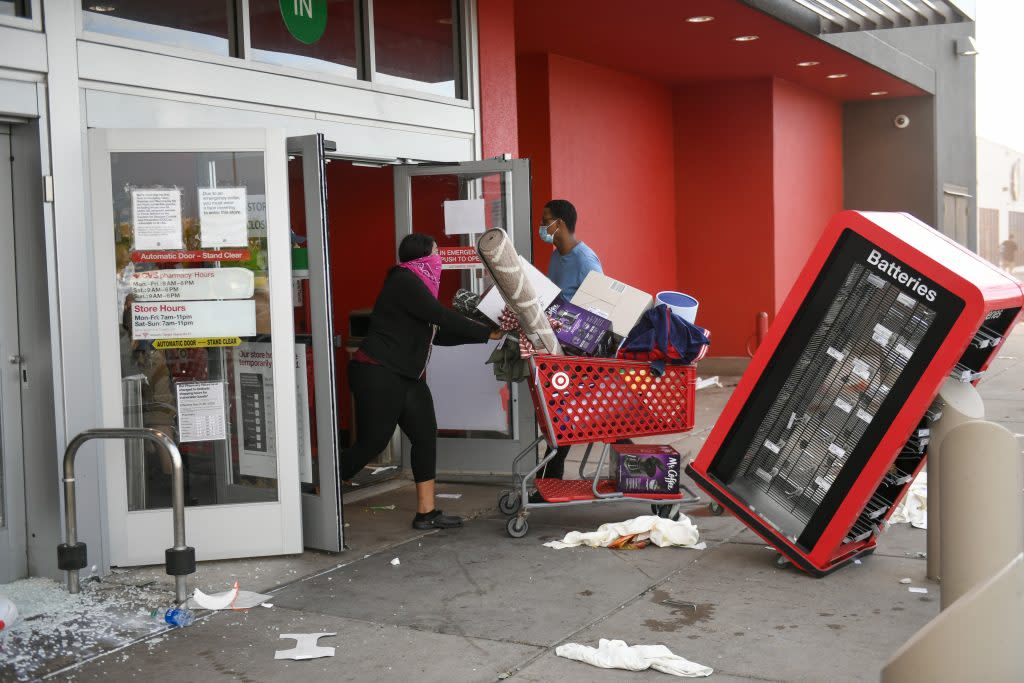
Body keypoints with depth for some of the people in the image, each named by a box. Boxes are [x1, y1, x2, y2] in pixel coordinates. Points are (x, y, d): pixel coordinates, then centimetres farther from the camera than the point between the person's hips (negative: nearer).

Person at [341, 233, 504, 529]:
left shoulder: (414, 284, 16)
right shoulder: (405, 282, -14)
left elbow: (439, 334, 14)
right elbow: (444, 317, -19)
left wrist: (485, 333, 8)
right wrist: (489, 333, -11)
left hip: (405, 376, 10)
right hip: (377, 374, -10)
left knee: (425, 435, 3)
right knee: (372, 442, -5)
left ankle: (426, 513, 6)